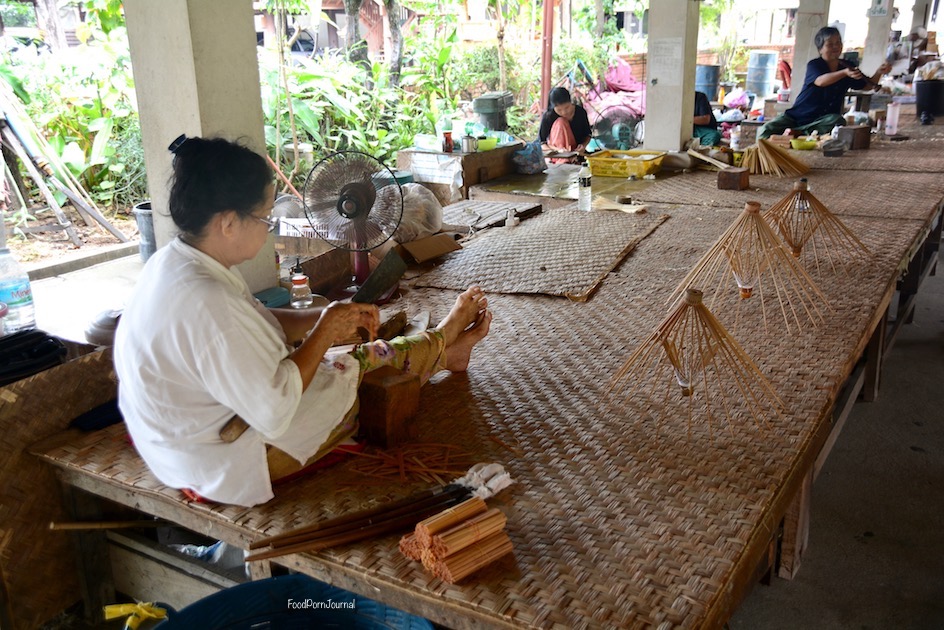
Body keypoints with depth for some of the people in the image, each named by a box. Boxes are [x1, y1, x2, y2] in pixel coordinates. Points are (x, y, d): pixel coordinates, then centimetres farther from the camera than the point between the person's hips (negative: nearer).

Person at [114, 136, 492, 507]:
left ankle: (441, 351, 39)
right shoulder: (206, 303, -36)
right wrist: (324, 333, -19)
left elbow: (255, 323, 7)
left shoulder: (174, 262, -5)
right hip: (224, 465, -8)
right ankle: (442, 345, 33)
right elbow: (275, 411, -32)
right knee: (363, 366, 8)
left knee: (355, 355, 18)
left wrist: (326, 317, -6)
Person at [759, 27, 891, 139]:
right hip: (798, 115, -4)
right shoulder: (814, 65, -9)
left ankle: (795, 131, -21)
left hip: (823, 118, 4)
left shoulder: (847, 66, 6)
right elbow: (820, 81, -30)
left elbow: (868, 85, 12)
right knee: (766, 131, -26)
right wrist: (844, 73, -46)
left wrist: (878, 73, -9)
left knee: (838, 121, -33)